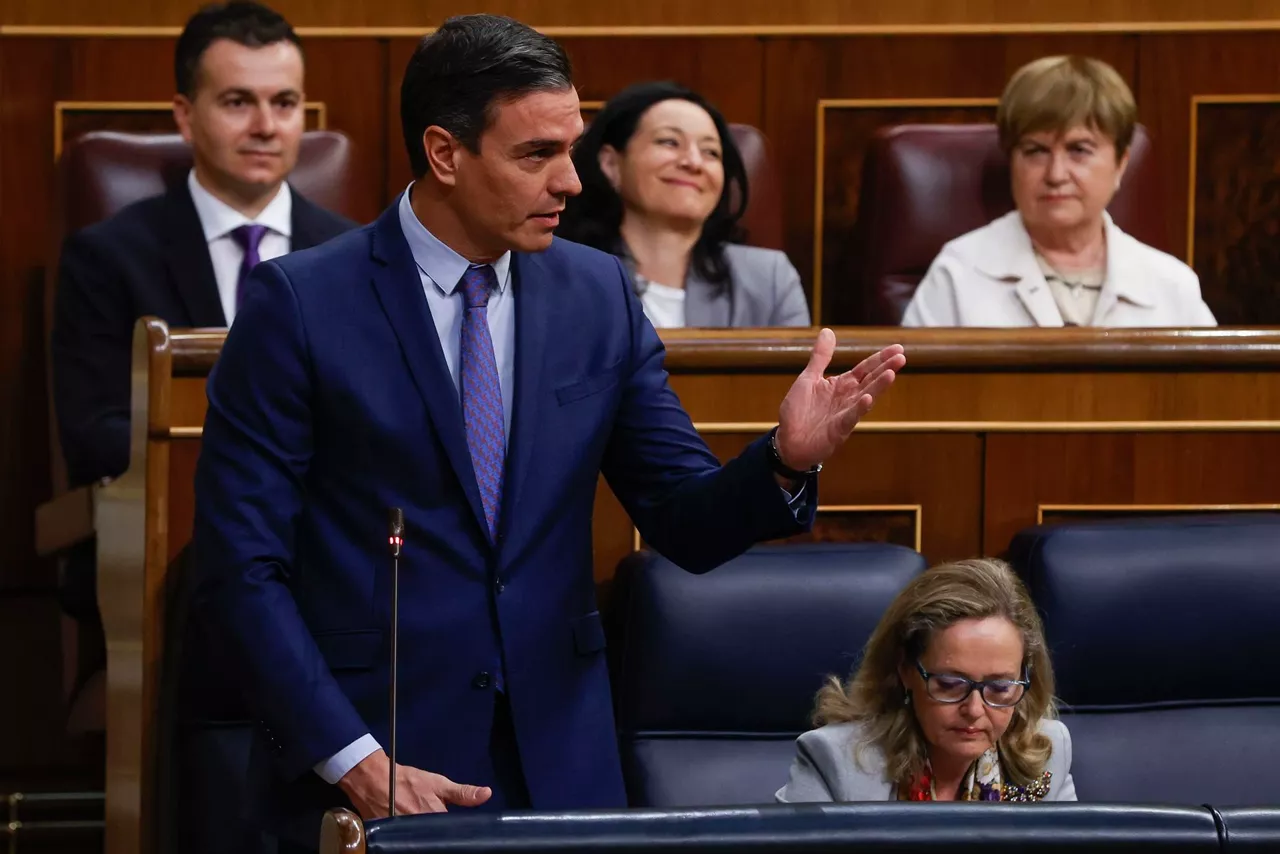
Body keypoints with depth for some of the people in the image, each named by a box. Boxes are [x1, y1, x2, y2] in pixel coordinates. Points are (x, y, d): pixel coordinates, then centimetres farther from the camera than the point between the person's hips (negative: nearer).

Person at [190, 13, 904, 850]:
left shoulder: (599, 295, 4)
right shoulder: (301, 303, -8)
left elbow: (688, 524, 6)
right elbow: (240, 567, -8)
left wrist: (786, 459, -14)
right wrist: (352, 761, -15)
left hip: (559, 763, 4)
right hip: (366, 769, -3)